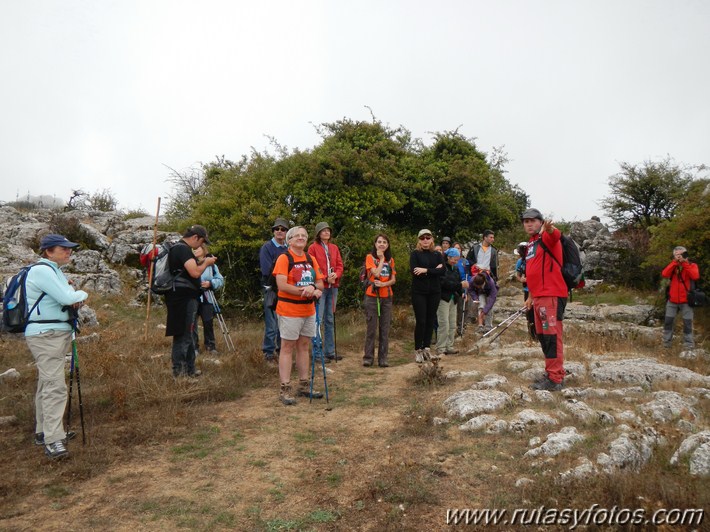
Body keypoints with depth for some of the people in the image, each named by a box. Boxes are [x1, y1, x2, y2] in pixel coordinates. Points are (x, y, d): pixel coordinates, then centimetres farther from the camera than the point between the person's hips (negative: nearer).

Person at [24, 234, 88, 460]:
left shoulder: (54, 270, 16)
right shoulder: (41, 270, -15)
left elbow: (68, 298, 16)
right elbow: (67, 298, -23)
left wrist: (76, 298, -7)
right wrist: (82, 294, -2)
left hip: (57, 333, 10)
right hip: (45, 335, -10)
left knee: (47, 384, 17)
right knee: (55, 386, -13)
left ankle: (44, 431, 27)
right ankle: (53, 441, -11)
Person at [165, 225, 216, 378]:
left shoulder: (178, 248, 19)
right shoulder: (183, 248, -15)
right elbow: (195, 272, -24)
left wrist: (202, 263, 13)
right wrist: (206, 263, -7)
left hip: (185, 298, 11)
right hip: (183, 297, -11)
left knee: (187, 334, 16)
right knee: (183, 335, -5)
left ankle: (189, 369, 24)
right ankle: (179, 370, 1)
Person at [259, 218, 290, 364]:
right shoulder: (267, 247, -6)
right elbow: (267, 270, -13)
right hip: (271, 289, -5)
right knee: (272, 324, -4)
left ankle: (281, 349, 26)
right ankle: (269, 353, 6)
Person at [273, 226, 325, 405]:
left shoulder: (311, 259, 10)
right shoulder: (284, 258, -8)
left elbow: (320, 283, 7)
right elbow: (282, 285, -19)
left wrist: (313, 287, -16)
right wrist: (306, 291, -22)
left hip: (308, 309, 6)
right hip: (289, 311, -6)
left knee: (303, 346, 12)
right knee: (288, 347, -2)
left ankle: (304, 385, 22)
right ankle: (285, 389, 3)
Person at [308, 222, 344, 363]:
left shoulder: (334, 248, 14)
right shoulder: (313, 247, -2)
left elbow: (340, 265, 11)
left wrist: (336, 275, -9)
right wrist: (325, 278, -14)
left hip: (333, 287, 6)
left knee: (330, 319, 10)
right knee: (318, 319, -7)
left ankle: (330, 351, 18)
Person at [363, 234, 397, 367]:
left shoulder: (390, 260, 12)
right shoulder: (370, 257, -1)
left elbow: (393, 279, 6)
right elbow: (376, 273, -16)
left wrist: (384, 284, -13)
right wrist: (381, 259, -7)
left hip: (386, 297, 4)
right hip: (372, 296, -4)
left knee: (385, 329, 4)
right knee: (371, 328, -2)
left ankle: (383, 358, 9)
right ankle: (368, 357, 6)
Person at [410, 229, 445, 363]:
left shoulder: (437, 254, 10)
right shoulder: (415, 254, 1)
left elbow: (442, 271, -5)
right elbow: (414, 271, -15)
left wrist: (426, 270, -16)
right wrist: (434, 271, -12)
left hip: (434, 292, 4)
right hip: (419, 292, -3)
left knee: (430, 321, 6)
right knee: (421, 321, -5)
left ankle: (427, 348, 17)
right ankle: (418, 350, 6)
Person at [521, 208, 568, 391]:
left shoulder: (547, 238, -5)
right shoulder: (531, 243, 20)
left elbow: (555, 236, -32)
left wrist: (550, 230, -55)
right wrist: (531, 296, 30)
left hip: (551, 295, -9)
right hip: (539, 296, 9)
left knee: (552, 335, -9)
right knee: (542, 335, 14)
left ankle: (555, 379, -6)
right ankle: (553, 372, 25)